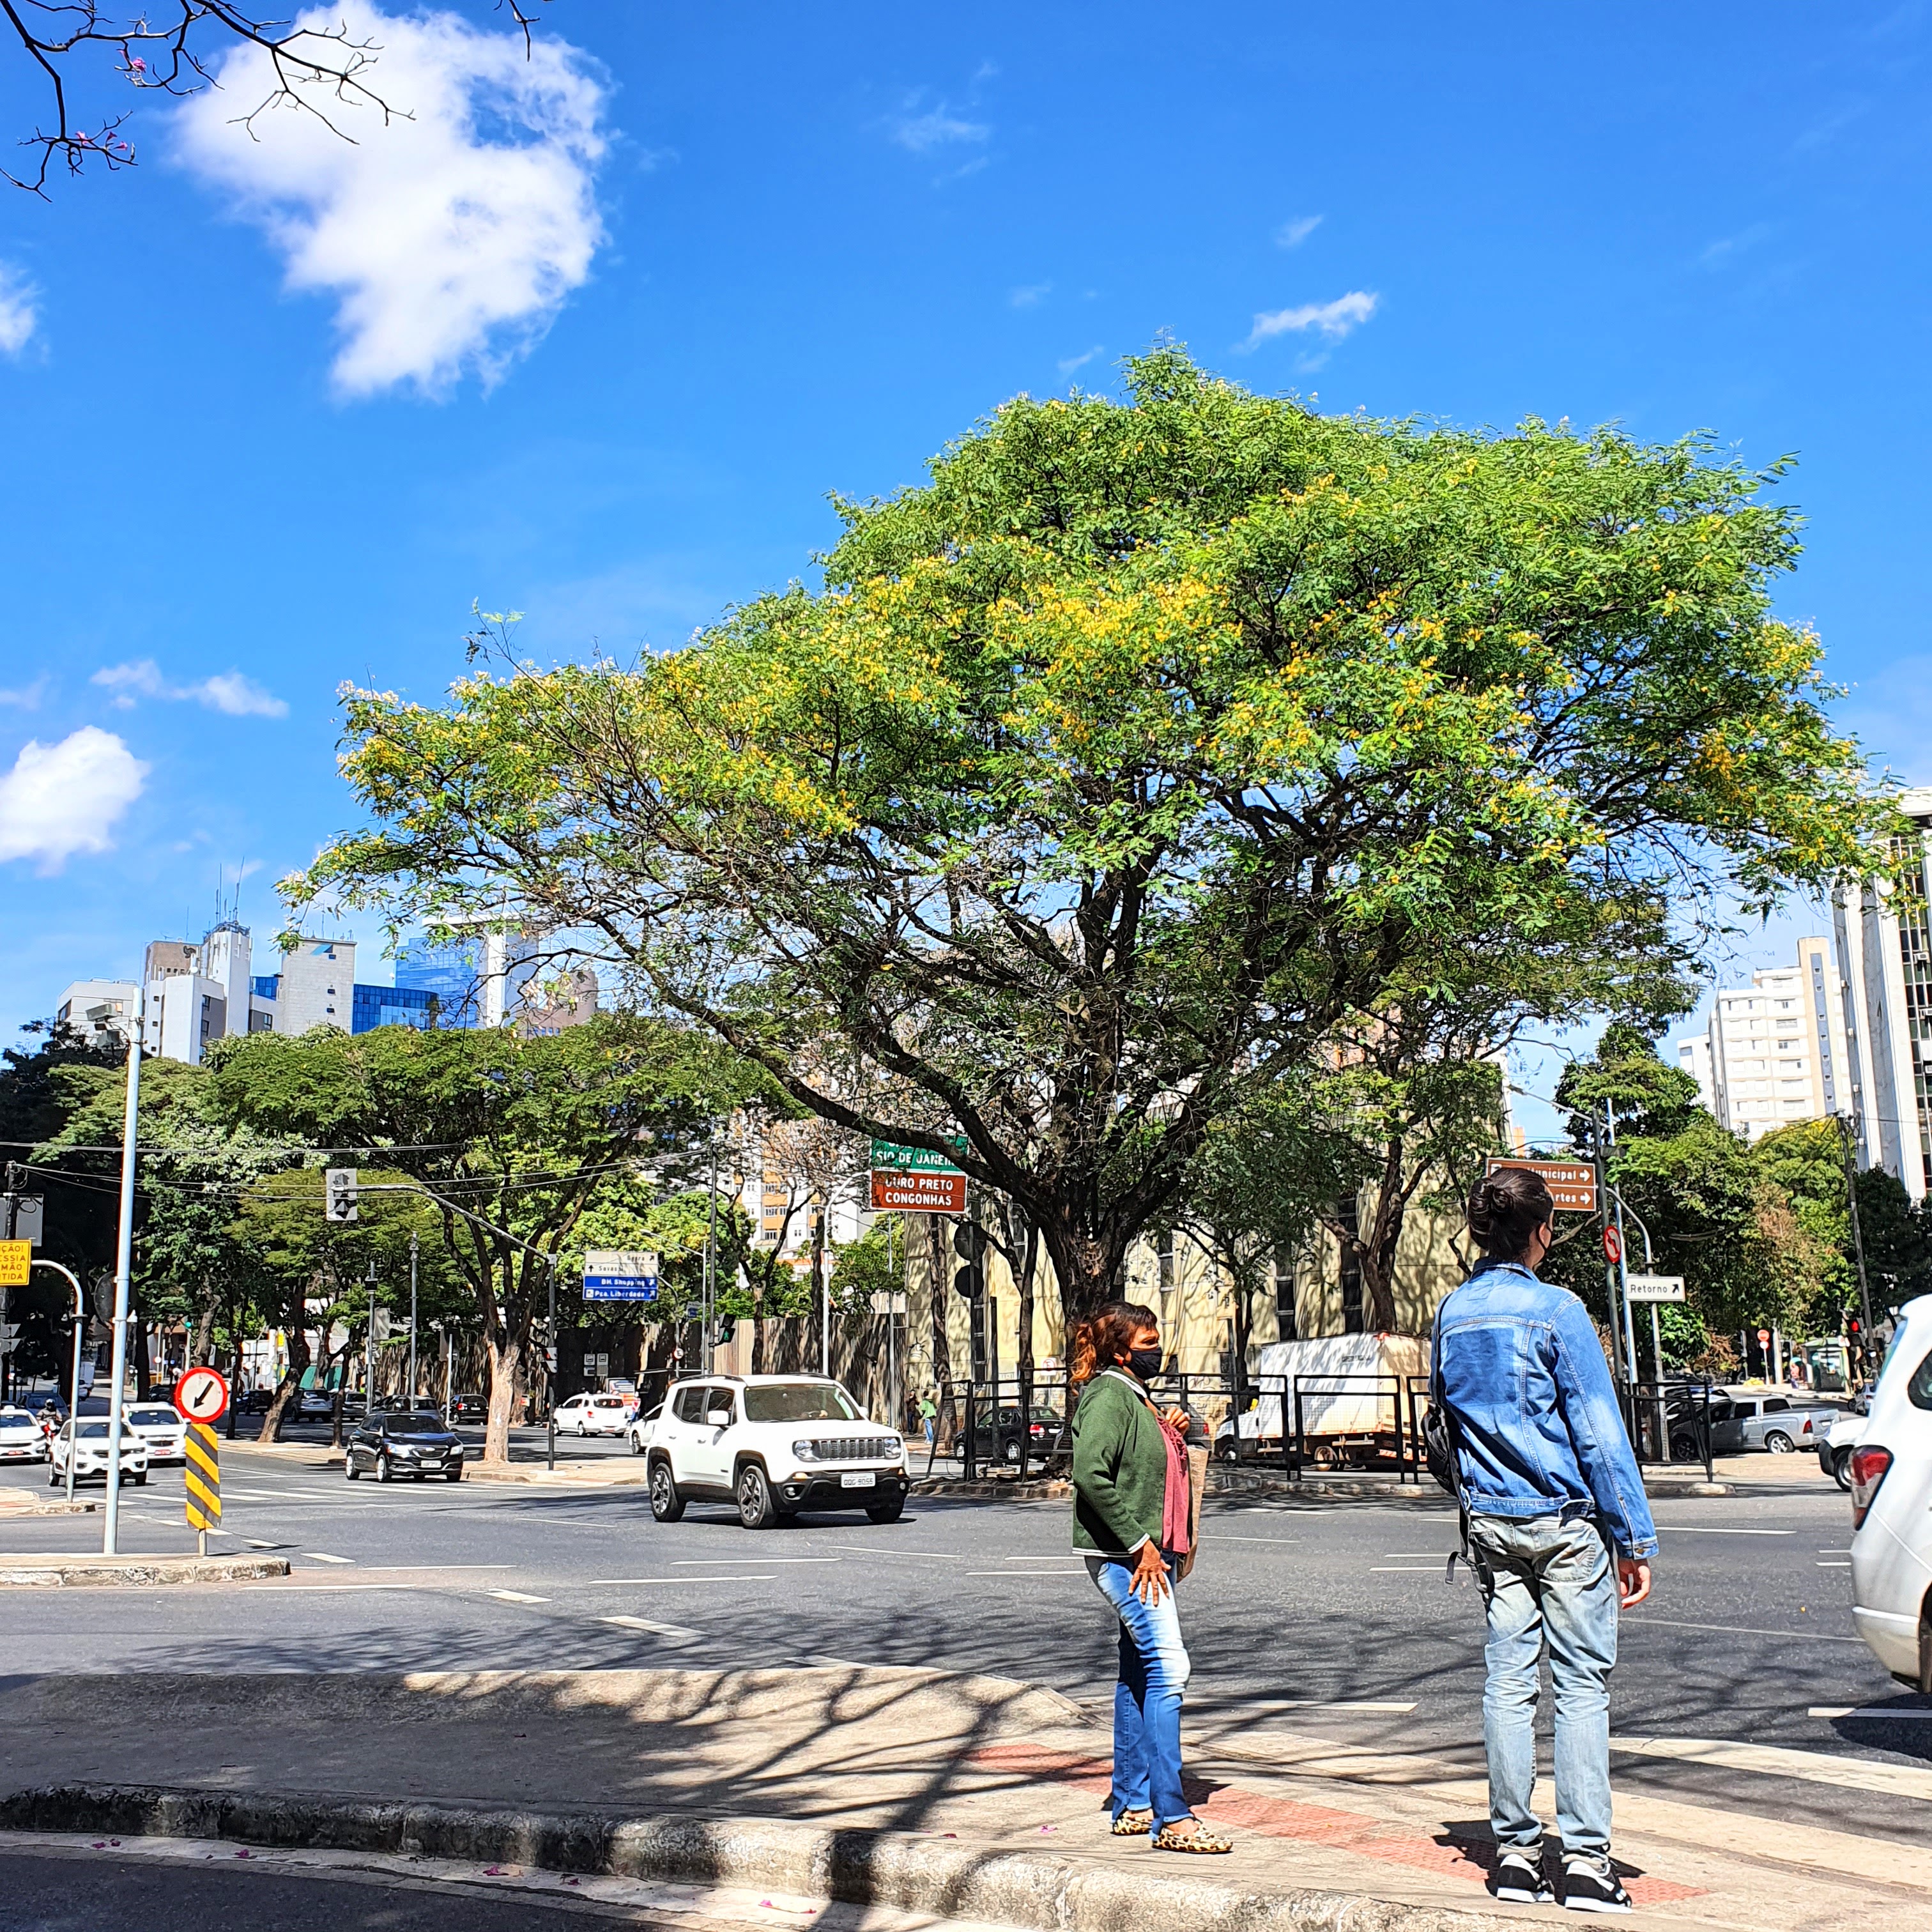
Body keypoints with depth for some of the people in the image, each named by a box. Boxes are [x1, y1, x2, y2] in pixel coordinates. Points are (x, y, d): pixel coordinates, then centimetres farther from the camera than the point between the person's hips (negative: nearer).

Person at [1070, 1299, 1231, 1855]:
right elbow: (1090, 1476, -24)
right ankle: (1170, 1818, -15)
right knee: (1167, 1669, -15)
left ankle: (1130, 1805, 20)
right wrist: (1138, 1543, -22)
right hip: (1124, 1556, -11)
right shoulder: (1107, 1397, -13)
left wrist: (1177, 1427, 10)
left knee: (1139, 1673, 13)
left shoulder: (1137, 1397, 19)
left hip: (1150, 1554, 11)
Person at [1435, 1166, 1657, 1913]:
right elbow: (1599, 1432, -11)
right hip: (1565, 1519, -5)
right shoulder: (1556, 1310, -12)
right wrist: (1635, 1537, -8)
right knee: (1582, 1684, -1)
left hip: (1490, 1522, 5)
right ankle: (1586, 1861, -1)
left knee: (1508, 1679, 8)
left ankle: (1515, 1852, 11)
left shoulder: (1452, 1311, 7)